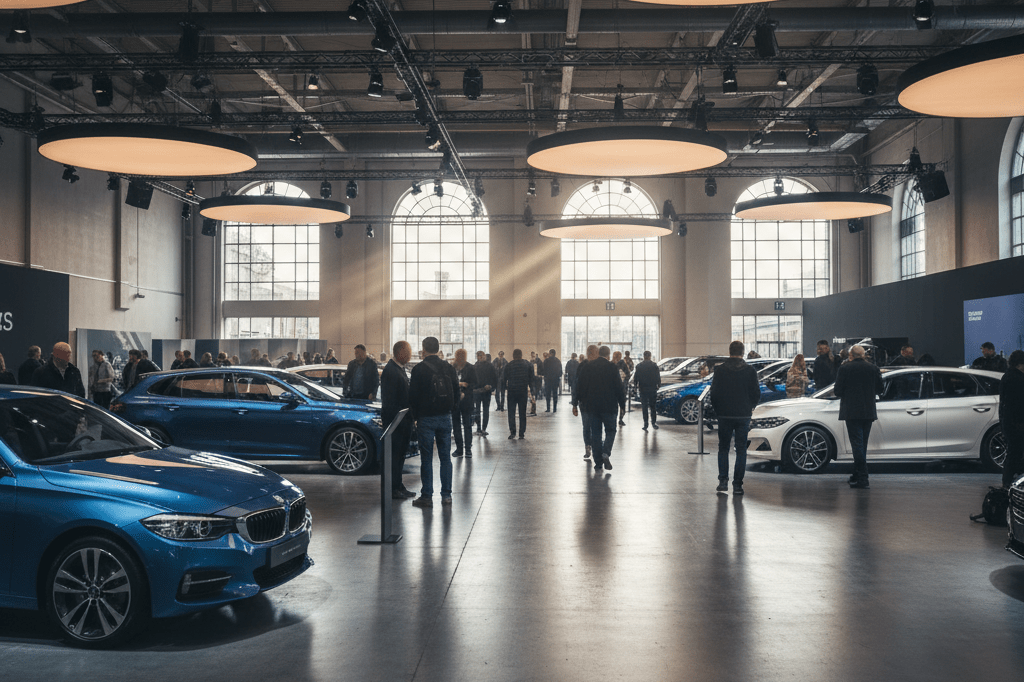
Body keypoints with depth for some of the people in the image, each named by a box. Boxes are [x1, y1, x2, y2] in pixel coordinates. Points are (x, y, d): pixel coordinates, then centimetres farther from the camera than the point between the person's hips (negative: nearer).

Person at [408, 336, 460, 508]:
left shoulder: (419, 369, -9)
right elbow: (456, 392, 10)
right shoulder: (448, 368, 5)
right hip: (445, 417, 4)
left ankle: (427, 496, 4)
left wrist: (416, 416, 8)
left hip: (426, 418, -4)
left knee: (427, 459, 1)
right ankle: (446, 495, 11)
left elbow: (413, 395, -6)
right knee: (445, 457, 9)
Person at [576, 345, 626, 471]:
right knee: (610, 431, 12)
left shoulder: (586, 368, 2)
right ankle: (606, 453, -12)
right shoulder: (612, 368, -7)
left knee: (595, 433, 8)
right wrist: (622, 406, 3)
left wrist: (583, 402, 18)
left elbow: (580, 387, 7)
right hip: (609, 406, -2)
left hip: (591, 407, 2)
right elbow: (620, 388, -5)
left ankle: (598, 463, 8)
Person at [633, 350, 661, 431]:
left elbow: (635, 378, -1)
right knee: (653, 406, 12)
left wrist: (636, 386, 12)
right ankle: (653, 422, 9)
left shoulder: (639, 366, -2)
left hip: (643, 390, 0)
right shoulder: (654, 365, -5)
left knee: (644, 407, 3)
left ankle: (645, 424, 0)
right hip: (652, 389, 0)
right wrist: (658, 385, 11)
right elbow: (658, 377, -3)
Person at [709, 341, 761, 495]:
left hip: (724, 415, 0)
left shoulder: (720, 370, -4)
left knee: (723, 448, 12)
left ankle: (723, 481, 3)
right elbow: (756, 394, 0)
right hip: (743, 415, 0)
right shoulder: (750, 371, -3)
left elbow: (714, 393, -3)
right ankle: (737, 485, 4)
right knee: (741, 450, 6)